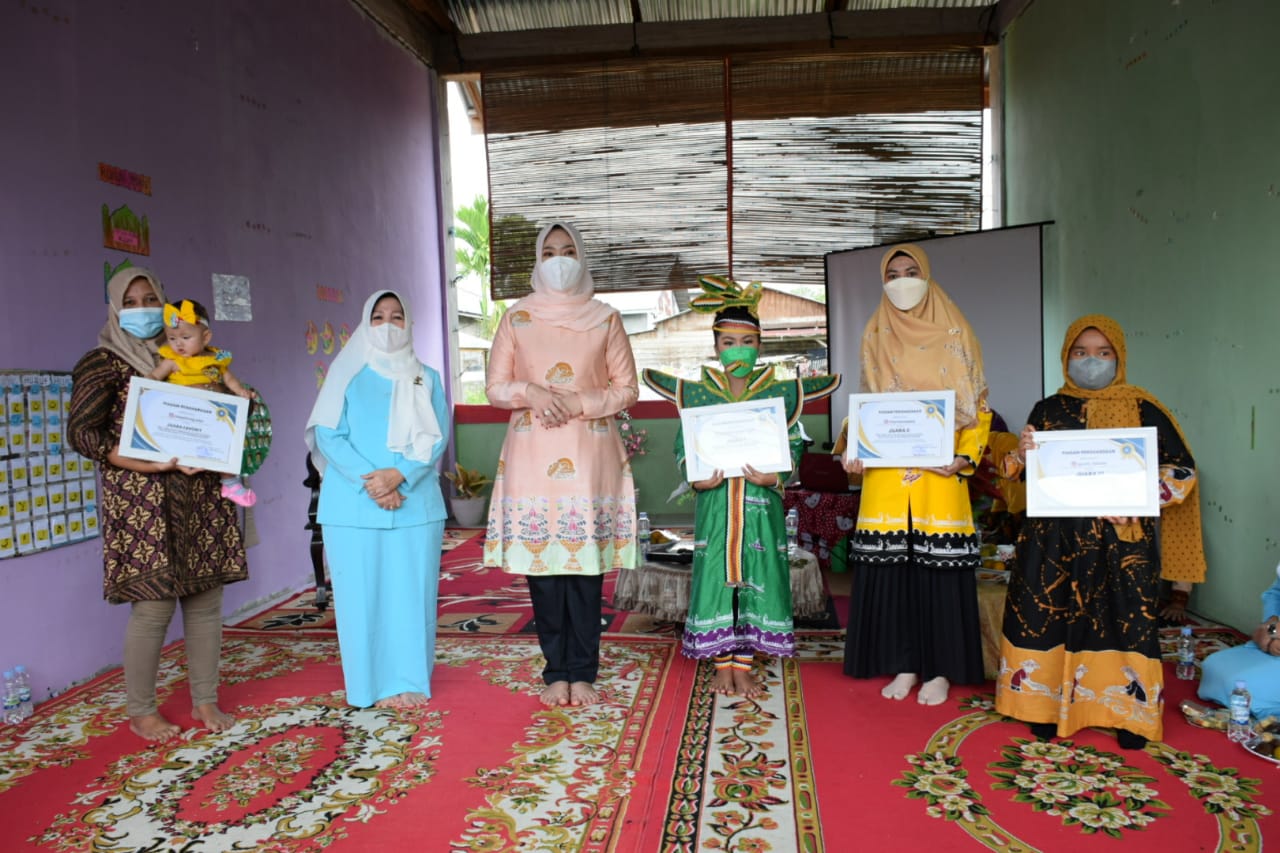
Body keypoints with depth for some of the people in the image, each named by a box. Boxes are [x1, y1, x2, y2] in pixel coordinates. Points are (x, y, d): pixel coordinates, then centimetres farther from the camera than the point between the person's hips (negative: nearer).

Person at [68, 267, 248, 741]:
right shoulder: (103, 364, 1)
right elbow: (82, 433, -8)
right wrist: (149, 464, -19)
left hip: (200, 496, 5)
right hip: (141, 501, -5)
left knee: (206, 600, 5)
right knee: (153, 607, -5)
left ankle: (205, 701, 17)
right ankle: (141, 713, 12)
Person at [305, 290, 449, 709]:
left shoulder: (426, 378, 12)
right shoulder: (346, 374, 7)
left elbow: (436, 436, 2)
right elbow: (328, 435, -3)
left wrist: (399, 475, -15)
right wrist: (369, 482, -15)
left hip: (416, 502, 1)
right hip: (354, 505, -1)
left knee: (412, 592, 4)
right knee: (363, 593, 1)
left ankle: (411, 682, 15)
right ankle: (375, 685, 12)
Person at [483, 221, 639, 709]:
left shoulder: (605, 318, 7)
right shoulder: (517, 318, 9)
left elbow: (627, 388, 6)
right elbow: (495, 386, 9)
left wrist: (579, 403, -10)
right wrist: (530, 393, -12)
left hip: (590, 453, -1)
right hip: (532, 453, 1)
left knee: (586, 563, -1)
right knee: (541, 563, 1)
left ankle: (582, 673, 10)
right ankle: (556, 672, 13)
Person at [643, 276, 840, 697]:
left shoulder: (780, 393, 3)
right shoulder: (697, 393, 3)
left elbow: (794, 444, 2)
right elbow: (683, 446, 5)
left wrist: (775, 476, -14)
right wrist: (695, 478, -11)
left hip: (761, 502, 0)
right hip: (715, 500, 0)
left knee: (757, 577, 3)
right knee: (716, 575, 3)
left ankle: (744, 664, 16)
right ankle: (723, 663, 17)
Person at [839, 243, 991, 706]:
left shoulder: (954, 334, 4)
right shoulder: (875, 338, 11)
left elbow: (977, 408, 3)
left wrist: (965, 457, -12)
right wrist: (852, 450, -4)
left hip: (938, 473, -2)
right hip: (885, 474, 2)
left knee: (939, 565, 0)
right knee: (890, 563, 3)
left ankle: (940, 669, 14)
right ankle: (903, 664, 16)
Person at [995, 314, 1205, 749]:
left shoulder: (1143, 410, 3)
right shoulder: (1048, 410, 9)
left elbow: (1182, 470, 2)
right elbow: (1024, 476, 12)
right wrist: (1021, 456, -12)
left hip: (1123, 541, -1)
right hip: (1056, 539, 2)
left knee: (1126, 620, -1)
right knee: (1049, 613, 2)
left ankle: (1129, 712, 15)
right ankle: (1050, 706, 16)